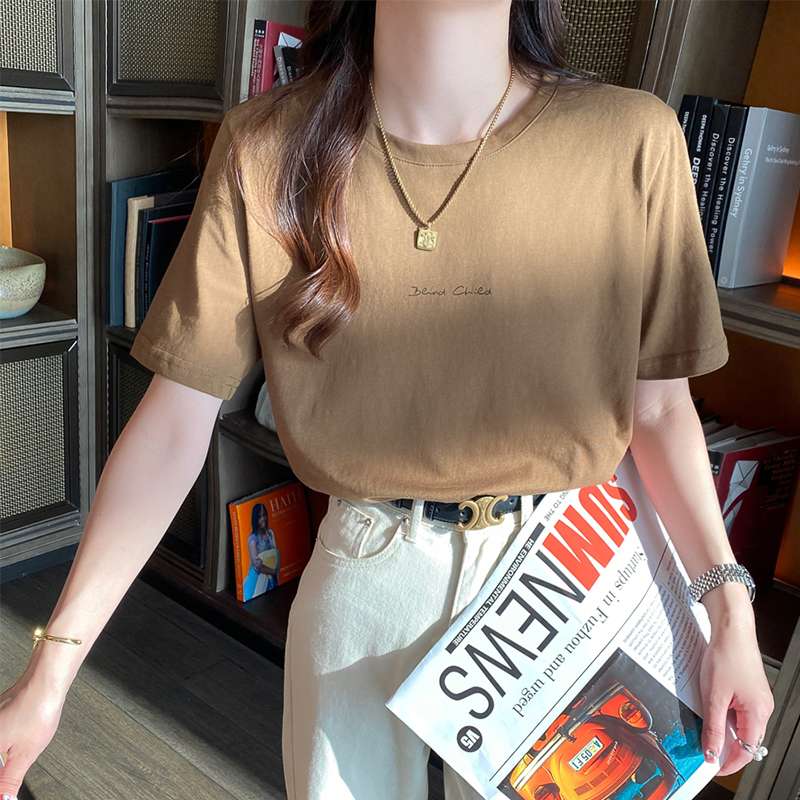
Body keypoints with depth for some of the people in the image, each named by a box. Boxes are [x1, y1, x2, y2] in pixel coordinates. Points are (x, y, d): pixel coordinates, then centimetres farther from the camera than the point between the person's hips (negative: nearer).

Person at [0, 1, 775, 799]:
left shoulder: (630, 139, -12)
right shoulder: (268, 147, -11)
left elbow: (658, 403, -2)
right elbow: (175, 419, -11)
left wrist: (730, 614, -9)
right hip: (363, 573, 1)